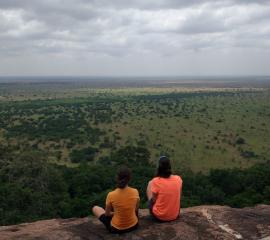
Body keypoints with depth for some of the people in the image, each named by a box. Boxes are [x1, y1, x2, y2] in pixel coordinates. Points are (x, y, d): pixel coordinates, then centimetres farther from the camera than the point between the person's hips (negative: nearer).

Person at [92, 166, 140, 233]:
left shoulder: (111, 195, -23)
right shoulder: (135, 192, -16)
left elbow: (107, 214, -6)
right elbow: (136, 209, 3)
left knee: (95, 208, 18)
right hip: (134, 225, 3)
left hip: (116, 229, -3)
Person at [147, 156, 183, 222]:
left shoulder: (156, 181, -22)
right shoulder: (178, 179, -10)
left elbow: (153, 200, -12)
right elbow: (178, 197, 6)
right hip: (175, 216, 4)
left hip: (159, 217, -4)